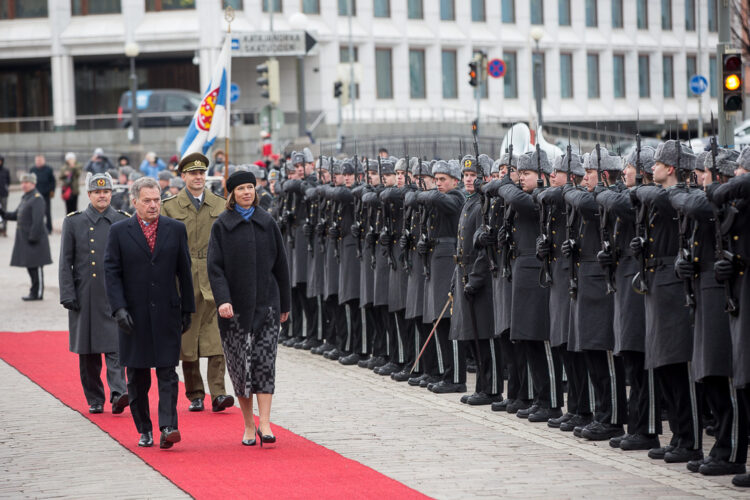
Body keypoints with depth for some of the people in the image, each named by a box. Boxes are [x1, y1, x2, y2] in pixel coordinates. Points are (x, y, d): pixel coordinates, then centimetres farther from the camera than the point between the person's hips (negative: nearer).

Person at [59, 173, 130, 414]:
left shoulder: (124, 222, 6)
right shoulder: (74, 222, 5)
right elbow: (66, 263, 4)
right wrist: (68, 295, -4)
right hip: (85, 297, 1)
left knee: (115, 346, -13)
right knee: (88, 351, 6)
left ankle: (118, 394, -22)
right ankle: (95, 400, 16)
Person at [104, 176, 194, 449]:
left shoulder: (176, 229, 6)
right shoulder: (119, 231, 2)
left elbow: (184, 271, 9)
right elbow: (112, 272, -1)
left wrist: (187, 309, 8)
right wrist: (119, 309, -11)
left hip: (167, 314, 0)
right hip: (134, 314, 0)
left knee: (167, 372, -8)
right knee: (137, 376, 6)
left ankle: (168, 427, -13)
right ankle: (144, 430, 16)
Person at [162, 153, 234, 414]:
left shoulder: (220, 205, 10)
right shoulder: (170, 206, 5)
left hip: (214, 280, 0)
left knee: (216, 336, -10)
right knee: (186, 339, 4)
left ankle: (218, 393, -12)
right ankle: (195, 395, 13)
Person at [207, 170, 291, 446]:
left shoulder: (267, 223, 8)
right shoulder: (222, 225, 2)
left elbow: (280, 264, 12)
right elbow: (214, 266, -5)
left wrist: (285, 303, 12)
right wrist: (222, 300, -19)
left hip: (265, 303, 1)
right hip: (234, 307, -1)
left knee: (265, 361, -9)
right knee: (240, 365, 2)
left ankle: (264, 423, -12)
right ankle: (248, 426, 13)